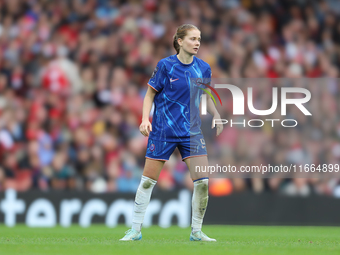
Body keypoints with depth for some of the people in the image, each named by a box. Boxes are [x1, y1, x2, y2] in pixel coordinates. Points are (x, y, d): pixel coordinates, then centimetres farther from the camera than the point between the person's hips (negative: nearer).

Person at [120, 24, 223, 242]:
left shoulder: (203, 68, 2)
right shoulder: (165, 66, -8)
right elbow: (150, 94, 0)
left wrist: (216, 115, 5)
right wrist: (145, 119, -13)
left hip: (192, 132, 3)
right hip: (163, 131, -3)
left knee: (202, 181, -7)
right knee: (148, 181, 0)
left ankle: (196, 231, 8)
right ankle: (135, 230, 12)